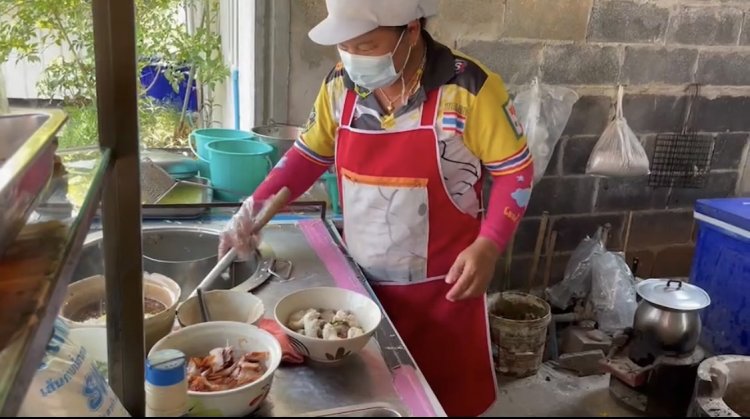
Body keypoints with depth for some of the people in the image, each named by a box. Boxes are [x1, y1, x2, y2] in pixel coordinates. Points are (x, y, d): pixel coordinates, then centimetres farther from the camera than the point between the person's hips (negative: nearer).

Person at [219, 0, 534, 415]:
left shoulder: (468, 88, -17)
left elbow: (515, 171, -8)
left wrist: (488, 246, -19)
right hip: (362, 282, 4)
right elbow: (309, 154, 9)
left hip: (441, 288, -3)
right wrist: (254, 207, -2)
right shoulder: (341, 84, -3)